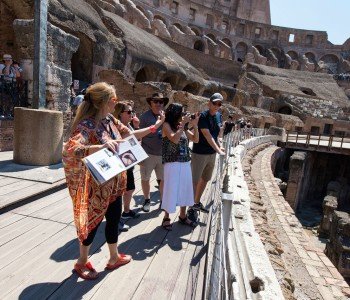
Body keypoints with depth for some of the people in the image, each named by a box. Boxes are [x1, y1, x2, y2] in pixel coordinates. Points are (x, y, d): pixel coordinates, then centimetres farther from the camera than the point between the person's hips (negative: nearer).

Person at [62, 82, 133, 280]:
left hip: (114, 183, 8)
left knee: (114, 218, 20)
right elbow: (70, 150, -38)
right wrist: (101, 146, -46)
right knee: (93, 221, 10)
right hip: (97, 185, -8)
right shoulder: (87, 125, -24)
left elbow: (128, 133, 16)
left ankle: (114, 258, 42)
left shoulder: (110, 119, 1)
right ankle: (82, 262, 37)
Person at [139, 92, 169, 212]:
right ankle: (147, 200, 34)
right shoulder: (145, 116, -9)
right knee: (145, 178, 12)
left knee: (164, 179, 11)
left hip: (163, 154, 3)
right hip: (148, 154, -3)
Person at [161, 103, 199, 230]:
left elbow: (195, 139, 8)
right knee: (171, 190, 3)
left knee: (185, 189, 14)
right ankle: (166, 218, 22)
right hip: (172, 164, -6)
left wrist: (195, 125, -2)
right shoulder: (167, 125, -7)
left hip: (185, 163, 7)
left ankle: (182, 216, 32)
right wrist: (183, 124, -18)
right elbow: (175, 139, -23)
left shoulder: (182, 127, 9)